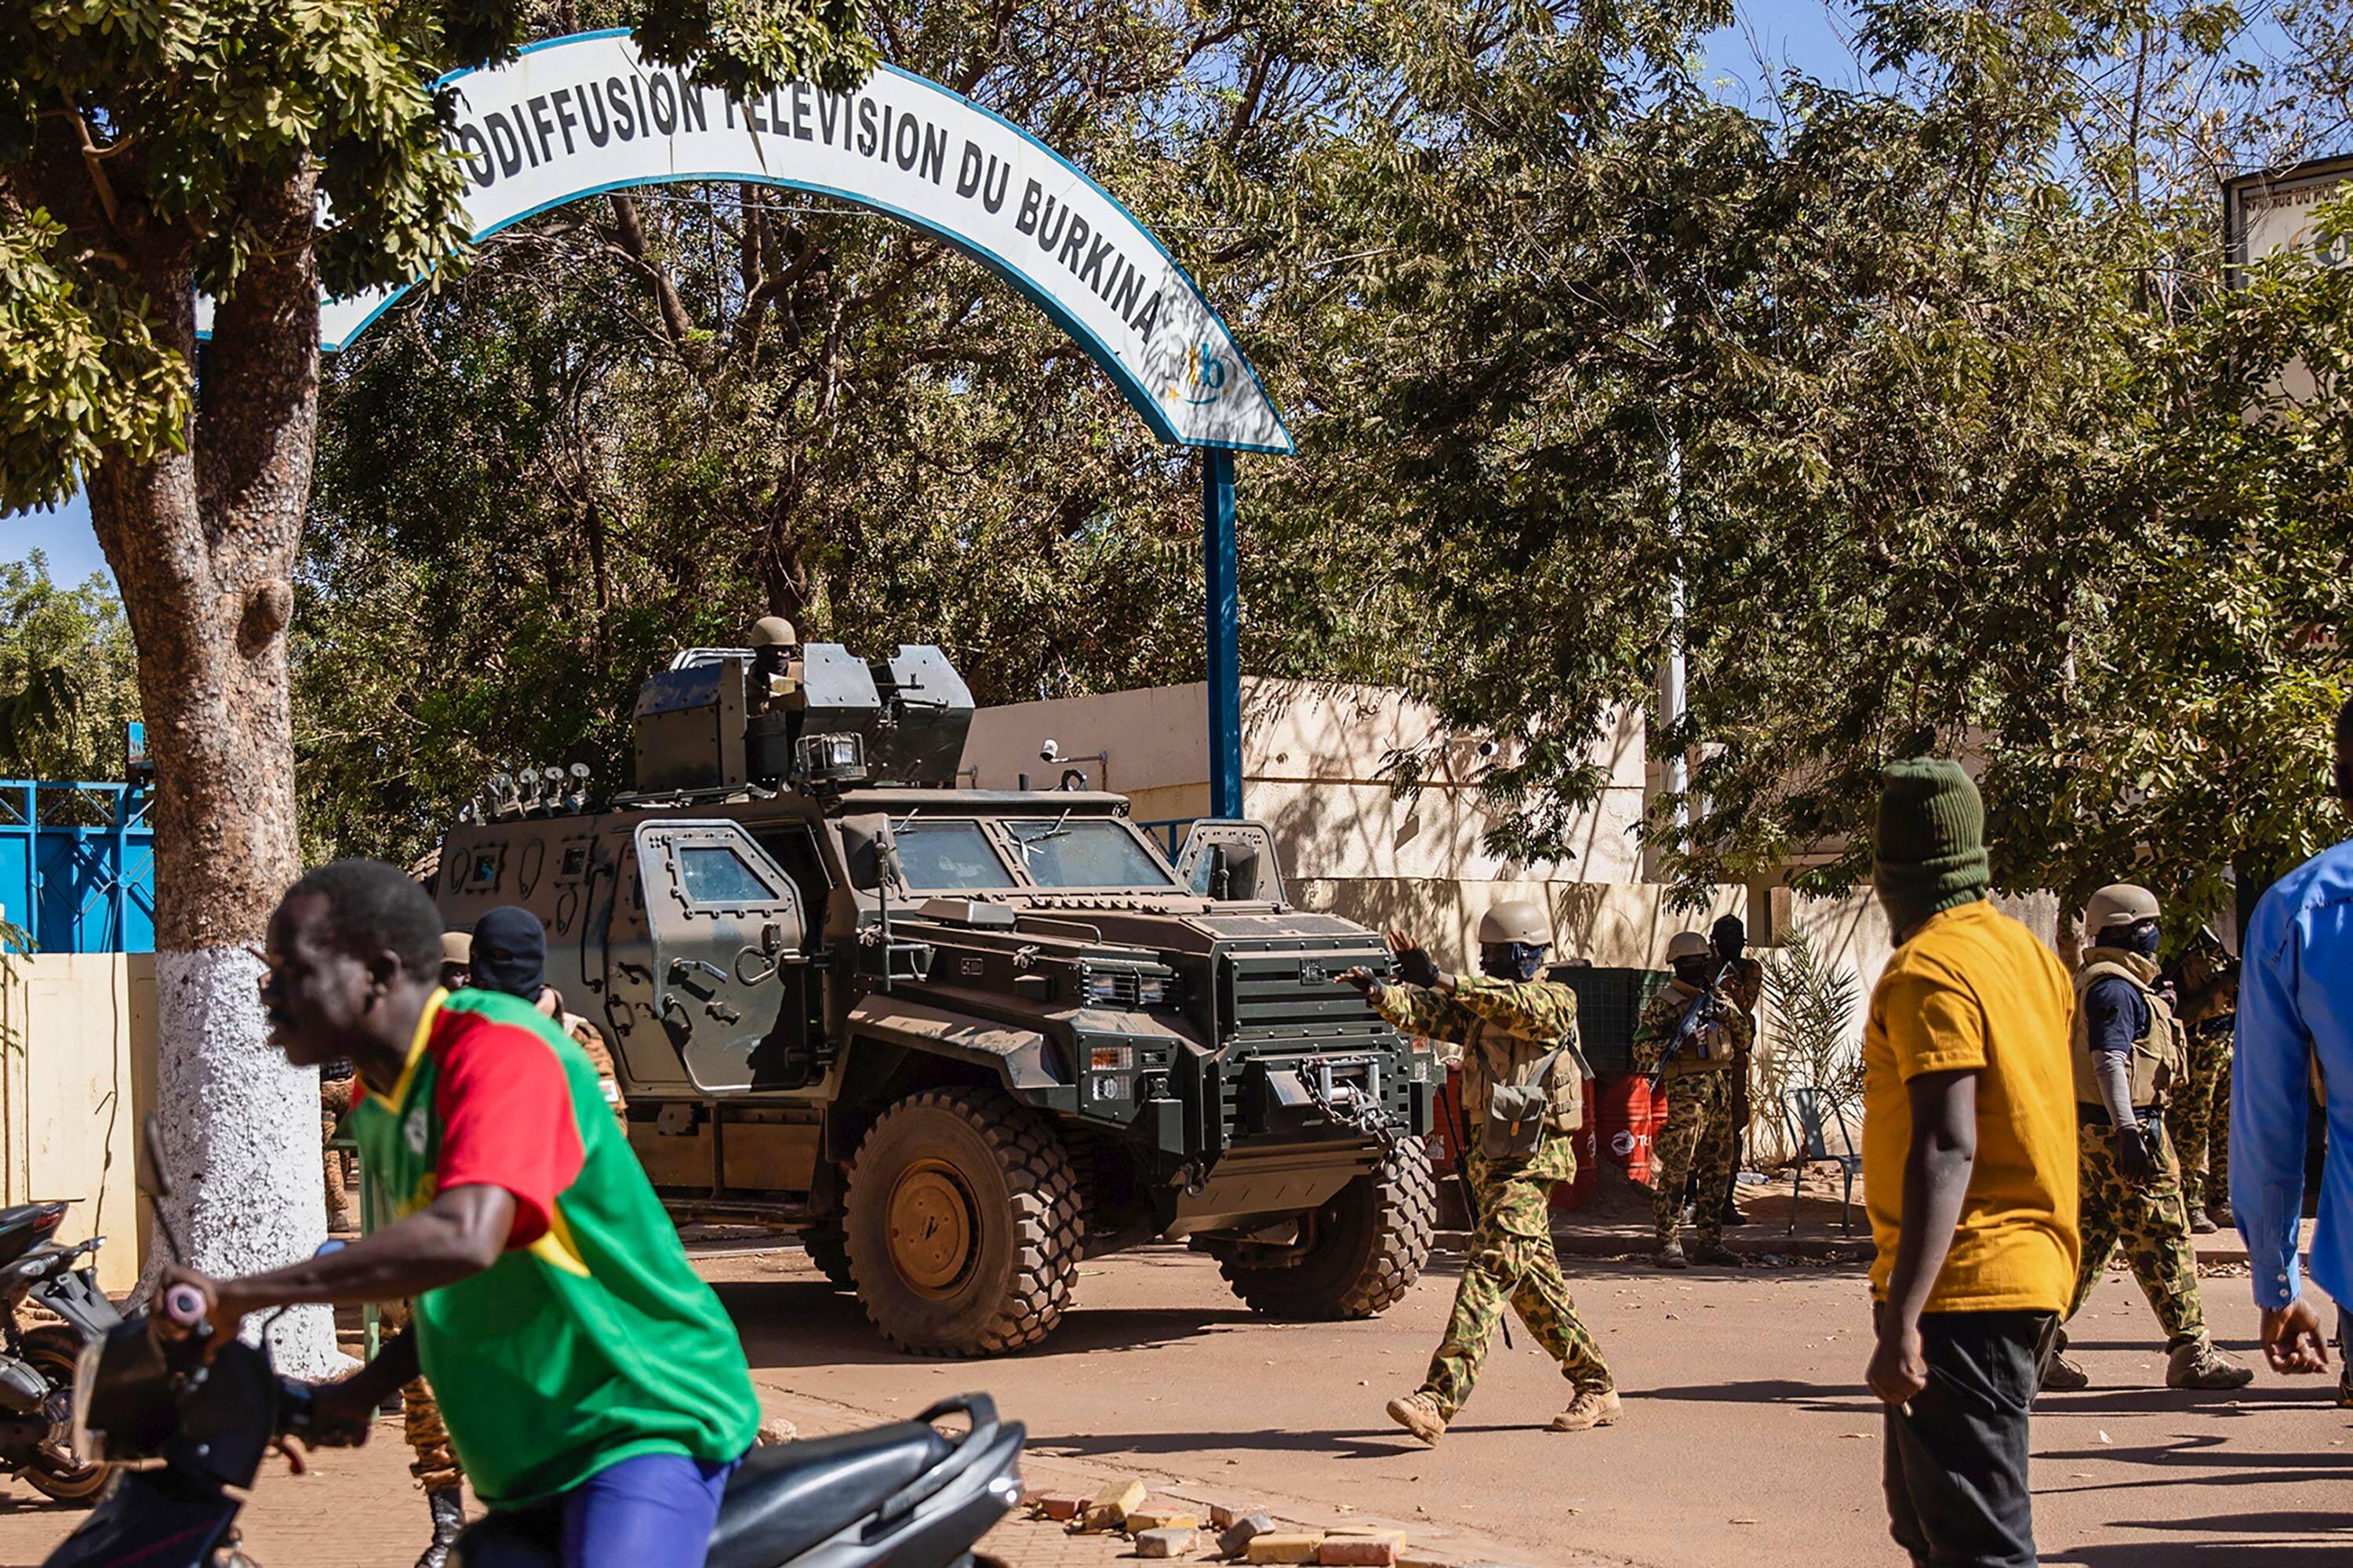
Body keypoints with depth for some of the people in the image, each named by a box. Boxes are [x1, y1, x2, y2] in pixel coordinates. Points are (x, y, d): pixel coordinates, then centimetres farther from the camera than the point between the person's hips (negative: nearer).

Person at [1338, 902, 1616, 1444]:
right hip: (1487, 1159, 9)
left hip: (1531, 1160, -8)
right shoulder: (1476, 1004, 14)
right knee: (1533, 1283, 14)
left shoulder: (1556, 1002, -6)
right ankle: (1595, 1386, 25)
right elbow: (1422, 1012, -2)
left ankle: (1438, 1400, -26)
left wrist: (1439, 978, -36)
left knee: (1488, 1273, -17)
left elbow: (1519, 1006, -28)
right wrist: (1381, 991, -23)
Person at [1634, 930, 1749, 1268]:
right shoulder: (1662, 1004, -2)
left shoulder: (1717, 998, 16)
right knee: (1673, 1170, -8)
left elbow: (1743, 1036, 12)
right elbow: (1642, 1048, -7)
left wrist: (1725, 1010, -4)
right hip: (1684, 1094, -7)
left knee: (1716, 1169, 9)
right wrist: (1677, 1043, -21)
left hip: (1721, 1091, 7)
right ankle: (1669, 1243, -5)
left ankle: (1711, 1241, 16)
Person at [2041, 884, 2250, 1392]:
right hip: (2122, 1127, -10)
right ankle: (2191, 1354, -1)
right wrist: (2128, 1131, -29)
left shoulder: (2092, 982, 19)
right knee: (2163, 1241, -5)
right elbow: (2109, 1060, -23)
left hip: (2092, 1134, 10)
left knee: (2087, 1239, 11)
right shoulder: (2117, 988, -14)